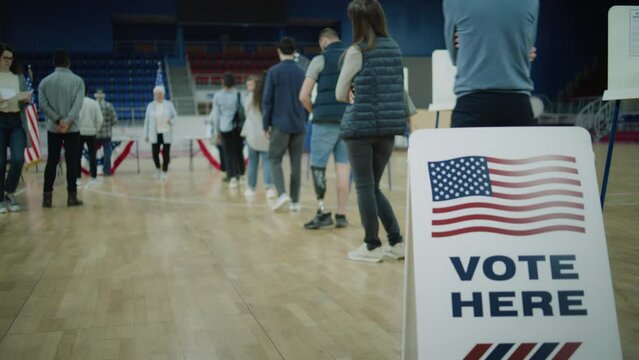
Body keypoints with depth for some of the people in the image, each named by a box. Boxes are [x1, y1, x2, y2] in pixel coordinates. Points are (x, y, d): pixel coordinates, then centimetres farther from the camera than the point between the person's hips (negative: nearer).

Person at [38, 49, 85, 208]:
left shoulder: (45, 81, 5)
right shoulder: (77, 80, 0)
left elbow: (43, 104, -4)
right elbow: (78, 104, -12)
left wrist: (58, 120, -7)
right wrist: (67, 122, -17)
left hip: (53, 128, 2)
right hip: (72, 128, -2)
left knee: (52, 162, 6)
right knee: (72, 162, 2)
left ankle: (47, 197, 4)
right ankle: (72, 196, 1)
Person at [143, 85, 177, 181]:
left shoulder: (169, 104, -1)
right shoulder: (150, 105, 3)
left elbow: (175, 116, 5)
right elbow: (147, 120, 6)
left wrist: (171, 122, -19)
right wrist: (146, 134, 5)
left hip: (166, 134, -1)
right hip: (155, 134, 1)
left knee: (166, 154, -1)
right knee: (155, 153, -3)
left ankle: (164, 172, 14)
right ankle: (158, 168, 26)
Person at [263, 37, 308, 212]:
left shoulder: (273, 71, -4)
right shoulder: (302, 72, 7)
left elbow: (267, 100, -5)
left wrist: (266, 125, 2)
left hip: (280, 124, -3)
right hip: (299, 125, 3)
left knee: (275, 159, 6)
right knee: (296, 162, 7)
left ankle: (282, 193, -14)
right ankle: (295, 201, 8)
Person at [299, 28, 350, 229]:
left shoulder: (320, 60, -1)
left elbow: (303, 96, -5)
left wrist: (313, 111, 11)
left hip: (326, 121, -4)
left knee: (317, 166, 3)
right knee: (343, 167, 5)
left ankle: (322, 213, -6)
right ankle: (341, 215, 6)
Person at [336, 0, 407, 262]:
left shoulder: (357, 51, -8)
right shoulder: (394, 49, 9)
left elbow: (340, 94, -1)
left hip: (361, 125, -6)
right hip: (389, 126, 6)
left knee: (364, 187, 3)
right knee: (373, 186, 15)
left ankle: (372, 246, 7)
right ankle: (397, 241, 10)